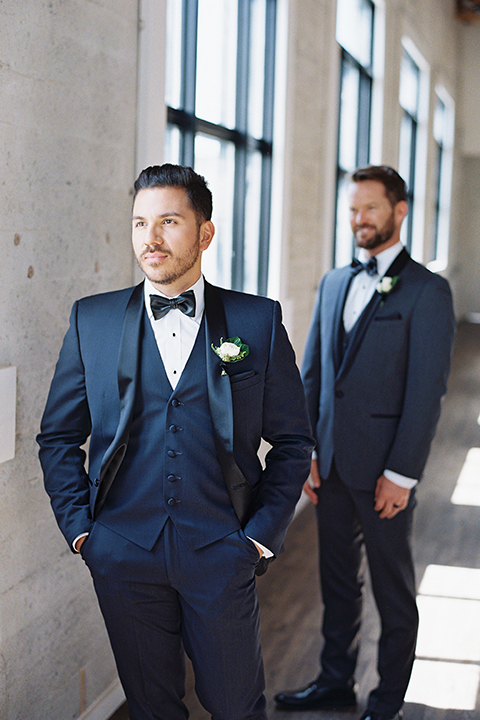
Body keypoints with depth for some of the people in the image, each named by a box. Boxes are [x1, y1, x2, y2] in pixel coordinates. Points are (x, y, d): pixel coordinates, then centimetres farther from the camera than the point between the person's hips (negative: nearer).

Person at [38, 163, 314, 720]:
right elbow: (58, 437, 8)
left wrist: (263, 532, -2)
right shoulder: (92, 320, 3)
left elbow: (292, 440, 4)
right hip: (123, 555, 1)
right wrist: (80, 527, 0)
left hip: (222, 554, -1)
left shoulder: (258, 321, -1)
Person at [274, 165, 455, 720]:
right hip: (331, 464, 6)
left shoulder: (427, 292, -8)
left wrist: (401, 474, -15)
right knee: (337, 580, 17)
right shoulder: (334, 283, 11)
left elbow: (427, 389, -13)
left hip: (383, 469, -6)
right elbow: (312, 372, 12)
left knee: (392, 590, 9)